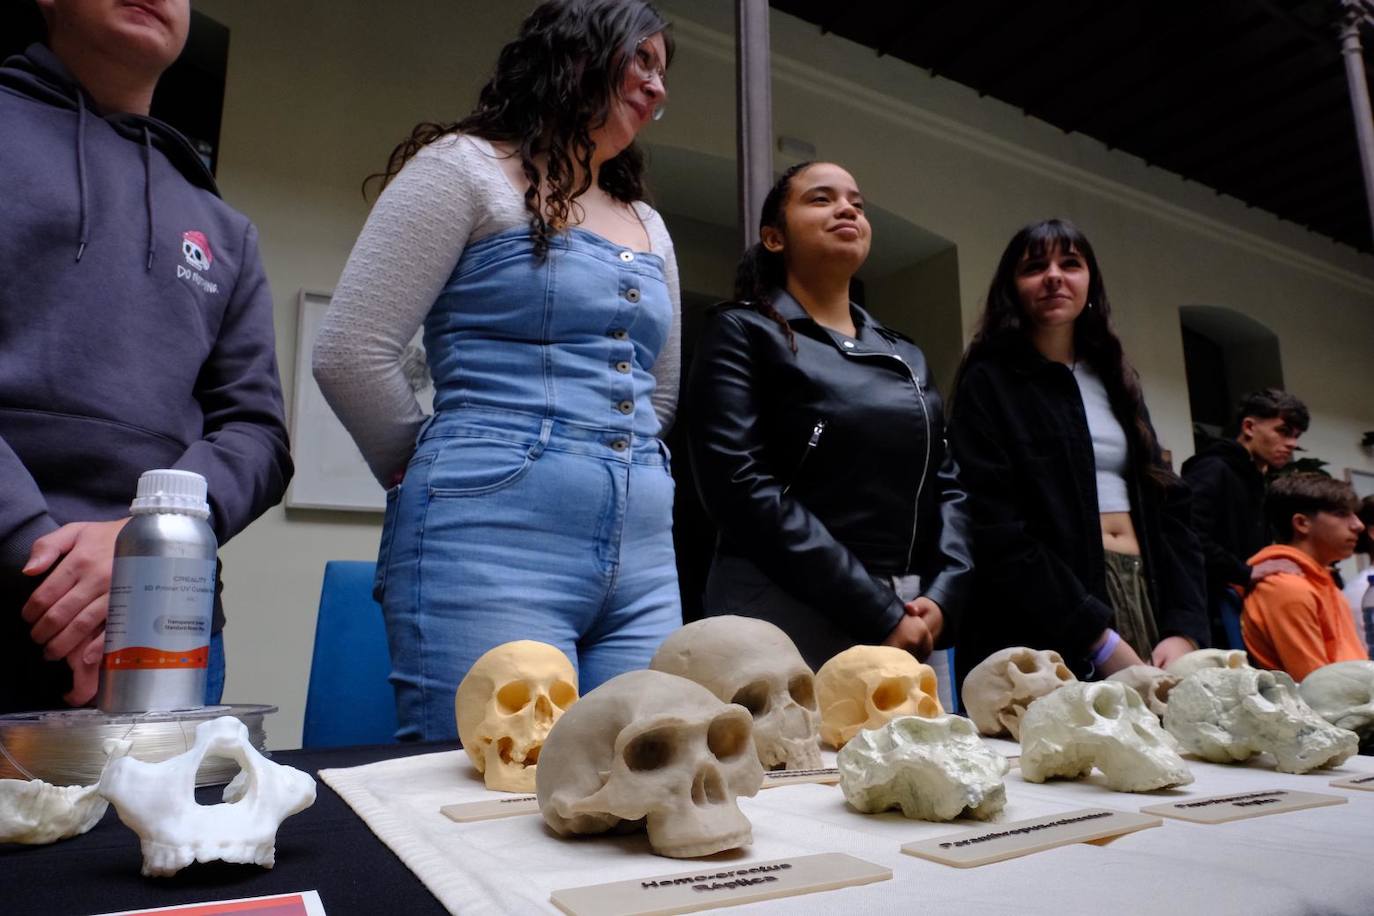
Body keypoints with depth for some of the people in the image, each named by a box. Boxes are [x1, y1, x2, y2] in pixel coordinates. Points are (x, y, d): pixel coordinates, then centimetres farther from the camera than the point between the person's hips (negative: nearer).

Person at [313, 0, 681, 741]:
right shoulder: (466, 167, 1)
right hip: (493, 541, -6)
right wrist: (445, 474, 5)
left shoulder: (649, 227, 21)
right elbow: (351, 352, -5)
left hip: (642, 558, 7)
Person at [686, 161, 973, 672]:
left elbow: (948, 484, 12)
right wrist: (876, 612, -16)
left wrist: (941, 598, -7)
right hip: (786, 617, -5)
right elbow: (740, 484, -14)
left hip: (912, 625, 5)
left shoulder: (906, 357, 16)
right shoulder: (744, 333, -2)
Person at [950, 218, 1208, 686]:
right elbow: (997, 533, -13)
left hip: (1147, 596, 6)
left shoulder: (1115, 380, 17)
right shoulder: (988, 384, -3)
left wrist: (1185, 628, -3)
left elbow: (1167, 506, 11)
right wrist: (1103, 643, -17)